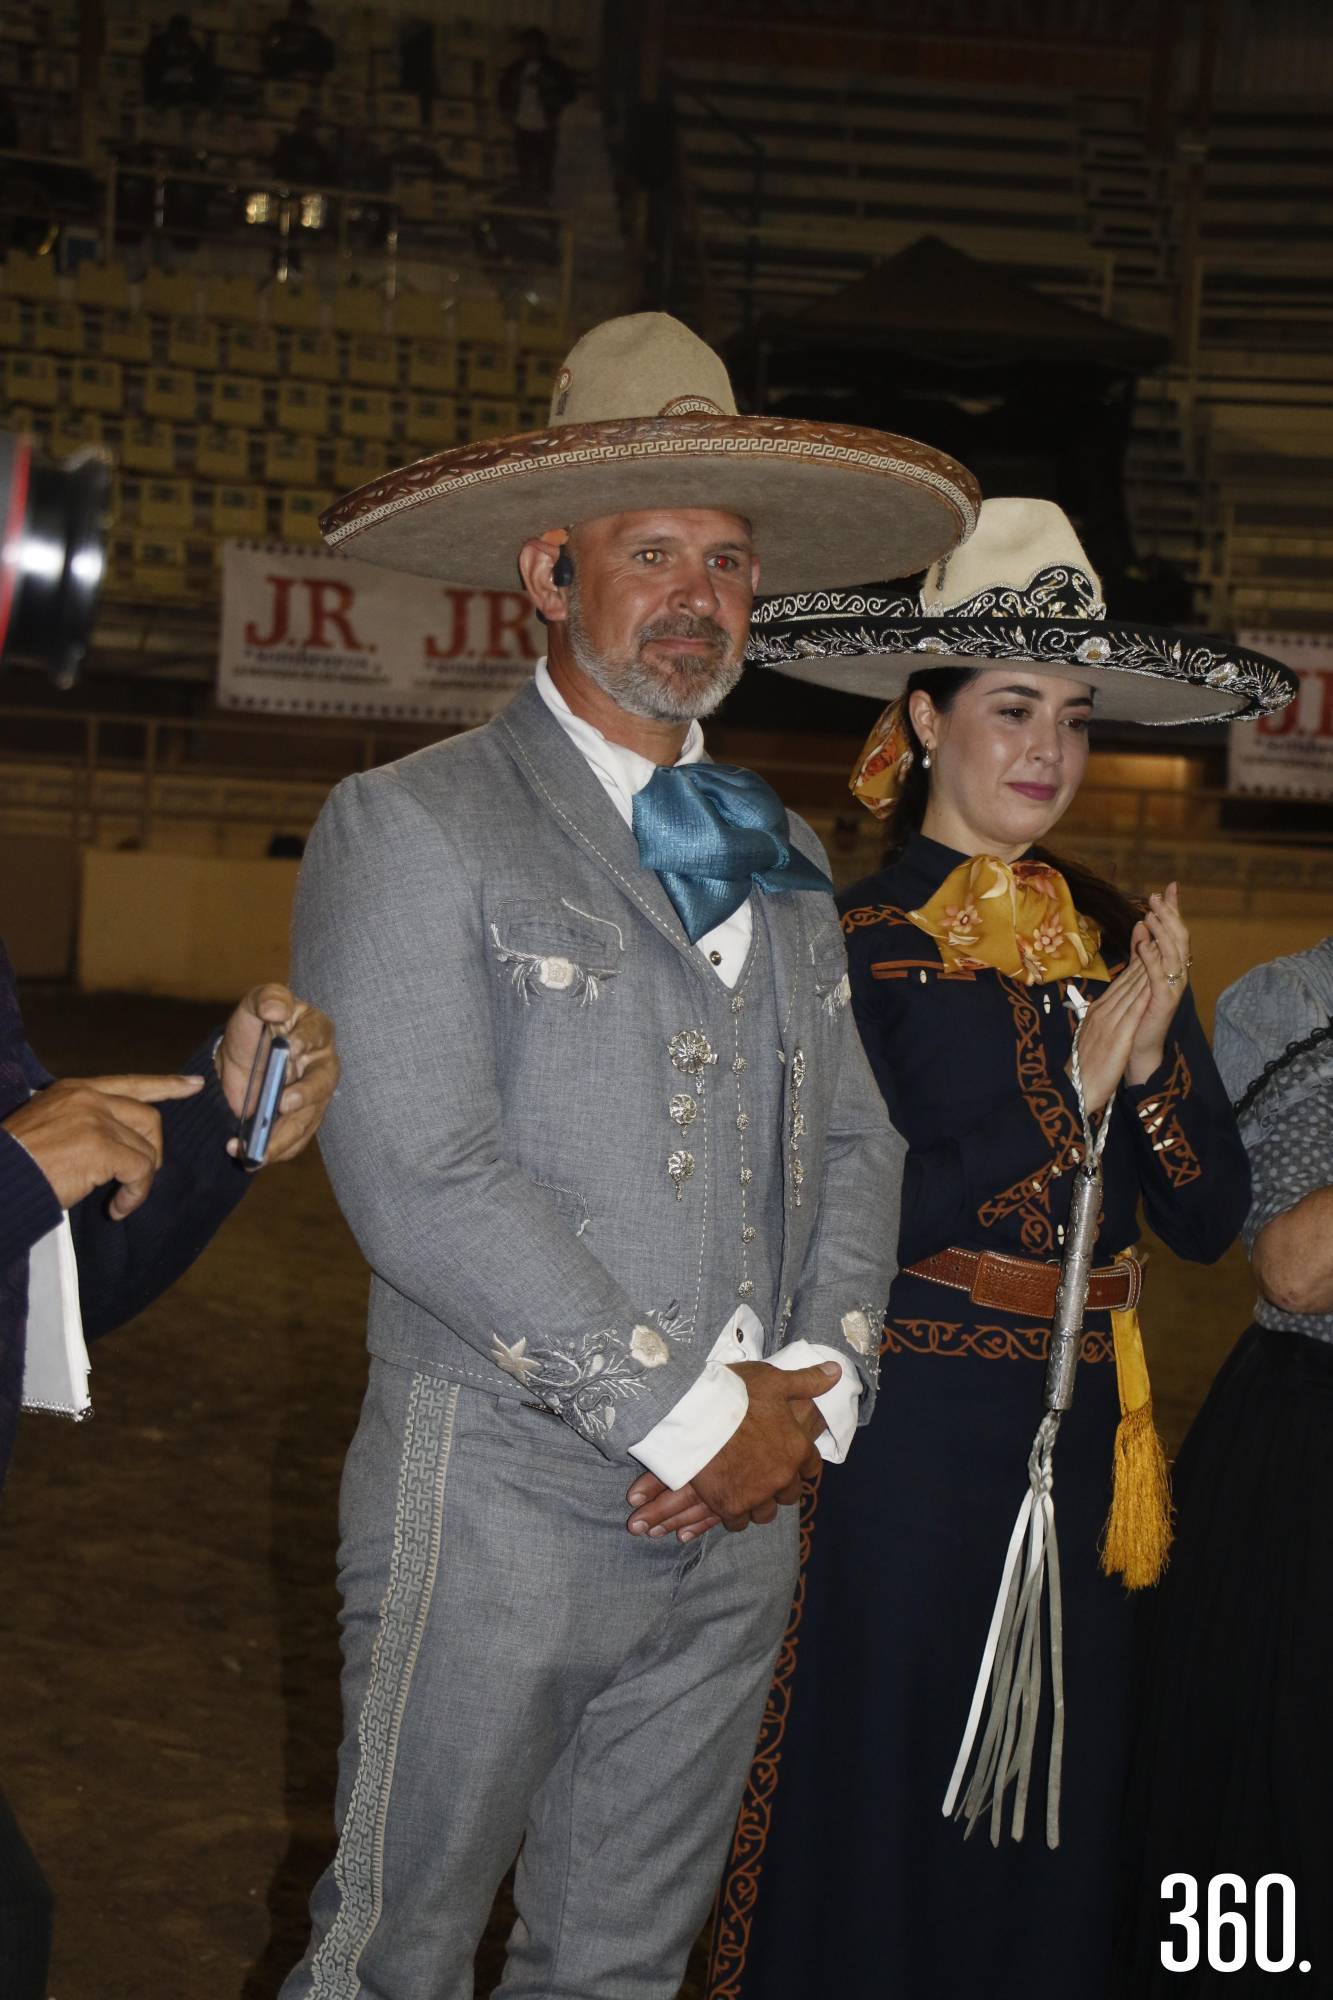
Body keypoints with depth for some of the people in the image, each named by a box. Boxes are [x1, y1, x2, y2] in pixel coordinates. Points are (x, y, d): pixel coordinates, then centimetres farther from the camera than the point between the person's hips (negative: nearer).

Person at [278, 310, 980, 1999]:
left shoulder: (779, 858, 14)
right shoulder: (409, 827, -7)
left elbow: (854, 1143, 12)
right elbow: (419, 1176, -17)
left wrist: (812, 1394, -5)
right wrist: (688, 1412, -15)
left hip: (744, 1514, 6)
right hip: (501, 1510, -5)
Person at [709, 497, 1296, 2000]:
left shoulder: (1113, 939, 7)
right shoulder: (848, 941, -9)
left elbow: (1208, 1220, 5)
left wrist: (1157, 1060, -13)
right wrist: (1073, 1091, -15)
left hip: (1078, 1440, 5)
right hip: (899, 1435, -5)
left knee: (1049, 1822, 15)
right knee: (873, 1800, 7)